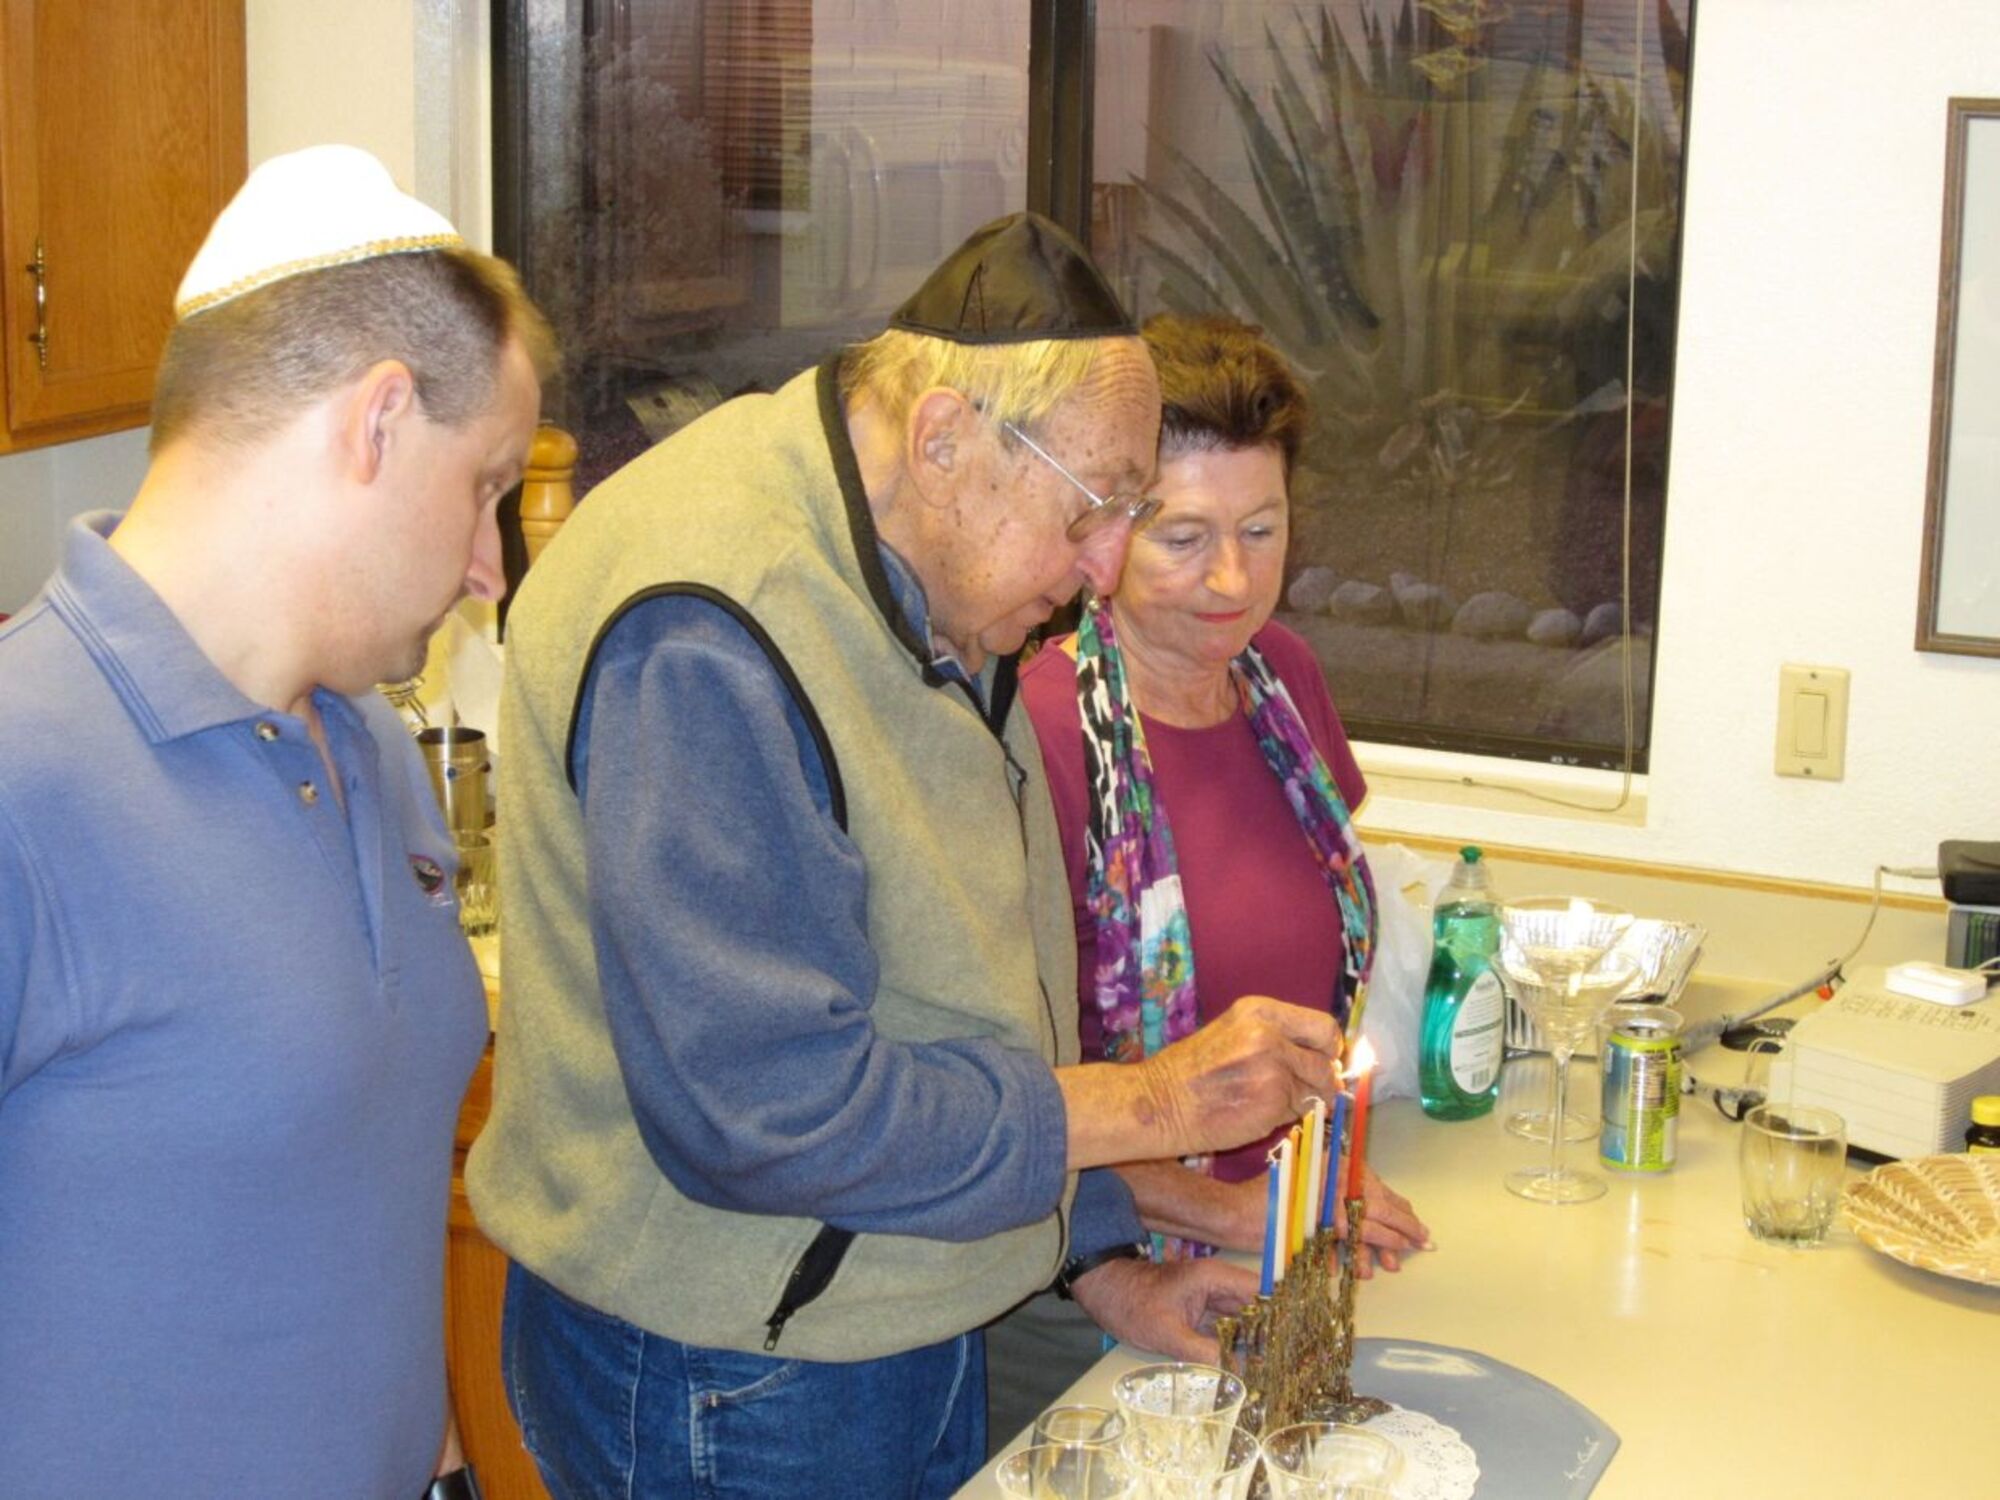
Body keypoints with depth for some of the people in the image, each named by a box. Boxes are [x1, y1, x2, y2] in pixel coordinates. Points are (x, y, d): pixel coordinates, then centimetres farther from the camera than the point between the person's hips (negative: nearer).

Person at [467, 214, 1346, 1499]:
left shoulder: (927, 594, 5)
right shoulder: (702, 636, -26)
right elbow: (761, 1112, -29)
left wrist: (1104, 1265, 9)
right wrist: (1147, 1105, -21)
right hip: (730, 1393, -9)